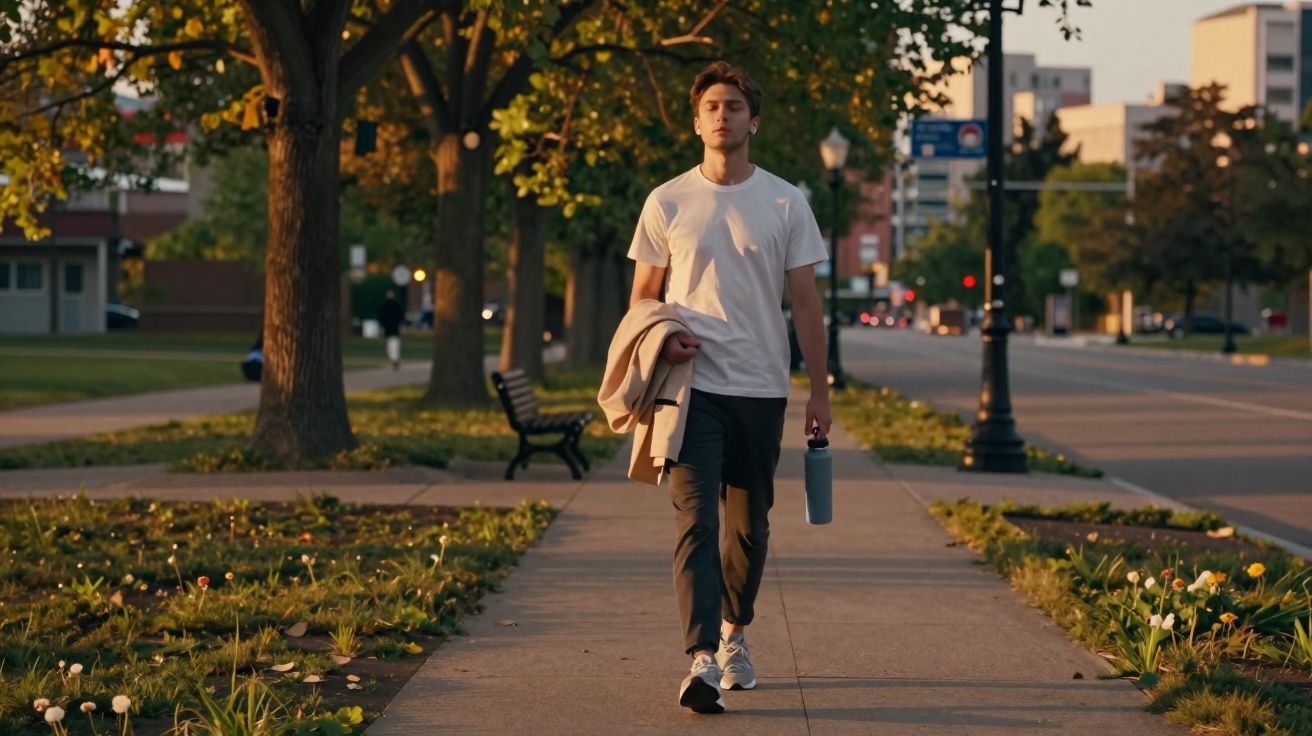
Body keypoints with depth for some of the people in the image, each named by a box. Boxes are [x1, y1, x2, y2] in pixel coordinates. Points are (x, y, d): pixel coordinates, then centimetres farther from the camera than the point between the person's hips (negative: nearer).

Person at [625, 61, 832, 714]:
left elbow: (806, 302, 6)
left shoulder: (785, 203, 4)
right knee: (695, 518, -13)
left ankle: (734, 636, 31)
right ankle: (702, 660, -20)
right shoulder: (667, 202, 4)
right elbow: (641, 297, 10)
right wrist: (659, 338, -12)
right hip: (692, 385, -2)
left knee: (749, 523, 12)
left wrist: (820, 392, 2)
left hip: (761, 389, 2)